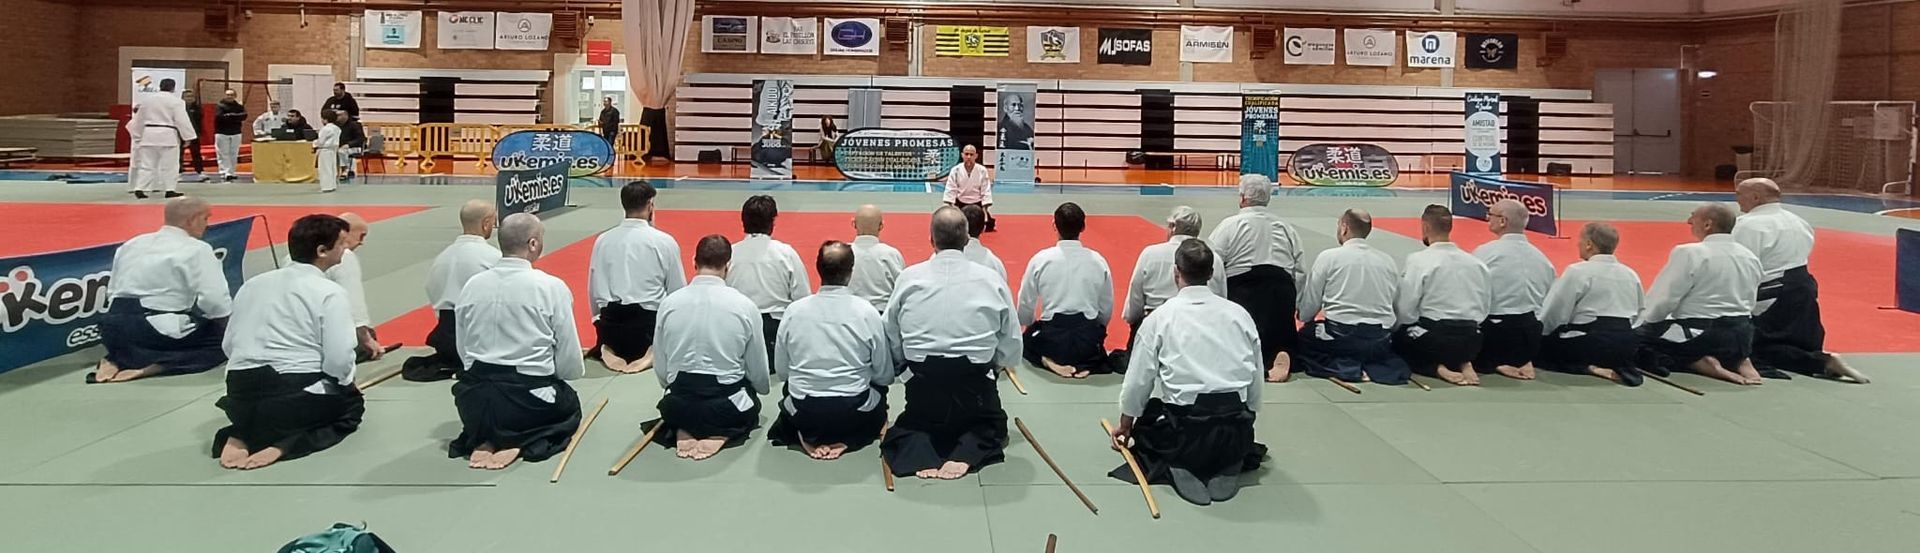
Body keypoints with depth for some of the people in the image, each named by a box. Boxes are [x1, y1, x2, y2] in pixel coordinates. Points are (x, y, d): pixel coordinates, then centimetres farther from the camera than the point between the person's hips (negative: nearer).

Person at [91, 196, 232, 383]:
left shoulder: (131, 245, 14)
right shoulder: (197, 250, -7)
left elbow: (112, 291, 17)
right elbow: (217, 302, -14)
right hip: (160, 331, -8)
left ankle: (120, 359, 5)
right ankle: (151, 367, -13)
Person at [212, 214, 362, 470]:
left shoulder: (252, 284, 12)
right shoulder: (329, 292, -8)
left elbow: (228, 345, 16)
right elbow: (339, 360, -13)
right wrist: (347, 381, 8)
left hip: (241, 394, 6)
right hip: (296, 392, -6)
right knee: (352, 404, 23)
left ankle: (242, 436, 6)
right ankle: (283, 446, -3)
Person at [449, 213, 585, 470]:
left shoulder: (471, 286, 0)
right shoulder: (552, 287, -12)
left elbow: (462, 351, 7)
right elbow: (572, 366, -8)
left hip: (474, 401, 4)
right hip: (527, 398, -4)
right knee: (570, 404, 29)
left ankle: (484, 441, 7)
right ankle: (521, 445, 1)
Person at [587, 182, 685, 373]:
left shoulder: (602, 240, 2)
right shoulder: (664, 241, -8)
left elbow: (593, 289, 10)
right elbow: (678, 291, -1)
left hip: (611, 321, 3)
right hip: (650, 320, -3)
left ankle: (610, 351, 0)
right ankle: (652, 354, -5)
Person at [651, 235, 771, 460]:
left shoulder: (669, 303, -4)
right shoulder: (745, 305, -10)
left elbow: (660, 366, 3)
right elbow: (758, 369, 0)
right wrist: (762, 389, 23)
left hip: (678, 405, 2)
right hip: (726, 405, -2)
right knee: (752, 406, 32)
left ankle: (683, 431, 4)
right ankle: (720, 434, 1)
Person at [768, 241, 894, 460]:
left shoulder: (794, 310, -7)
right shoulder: (867, 312, -11)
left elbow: (781, 371, 1)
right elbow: (885, 376, -3)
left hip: (803, 415, 2)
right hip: (854, 414, -2)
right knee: (879, 389, 30)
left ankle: (809, 438, 7)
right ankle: (845, 440, 6)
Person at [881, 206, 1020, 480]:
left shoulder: (909, 278, -4)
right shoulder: (992, 280, -5)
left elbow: (892, 344, 3)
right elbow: (1012, 348, 1)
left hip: (923, 383, 1)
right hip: (976, 385, 0)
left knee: (909, 427, 29)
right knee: (992, 426, 28)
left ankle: (919, 454, -6)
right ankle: (966, 454, -4)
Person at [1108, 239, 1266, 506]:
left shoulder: (1161, 317, -4)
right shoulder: (1239, 314, 4)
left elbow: (1138, 380, 1)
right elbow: (1257, 377, 10)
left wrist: (1125, 425, 17)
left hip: (1185, 426, -3)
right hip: (1237, 429, 3)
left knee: (1143, 431, 26)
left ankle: (1176, 469, -2)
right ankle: (1227, 466, 5)